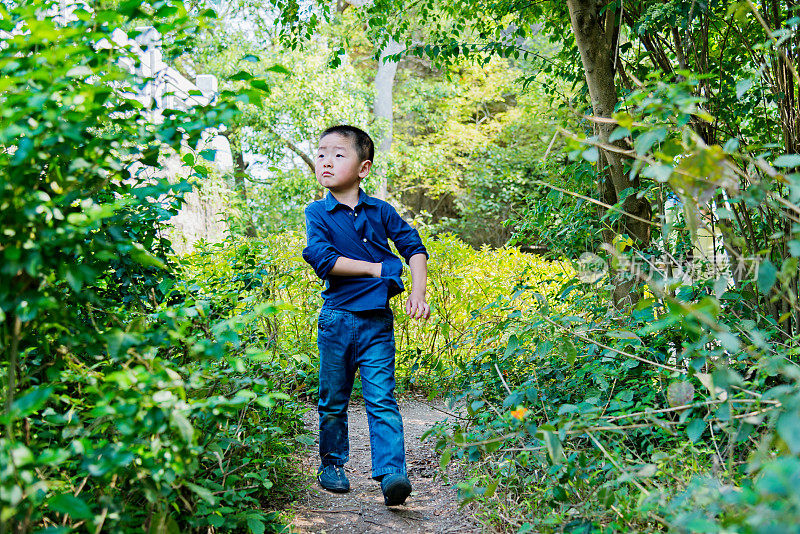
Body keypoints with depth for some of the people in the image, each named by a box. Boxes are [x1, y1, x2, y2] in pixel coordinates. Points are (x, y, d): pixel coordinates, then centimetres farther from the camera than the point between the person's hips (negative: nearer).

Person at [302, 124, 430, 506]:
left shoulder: (381, 211, 6)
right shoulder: (317, 212, 1)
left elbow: (414, 247, 7)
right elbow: (321, 257, -13)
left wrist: (418, 292, -8)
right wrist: (376, 268, -11)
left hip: (377, 320, 0)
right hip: (337, 318, 0)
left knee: (381, 399, -7)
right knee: (333, 400, 11)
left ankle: (391, 474, -10)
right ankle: (332, 465, 28)